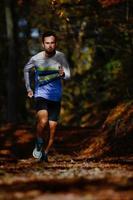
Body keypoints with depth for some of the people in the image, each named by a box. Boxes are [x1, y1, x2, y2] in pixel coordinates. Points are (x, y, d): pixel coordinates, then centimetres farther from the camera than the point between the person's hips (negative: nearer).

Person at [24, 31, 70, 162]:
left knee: (52, 127, 4)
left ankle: (46, 153, 23)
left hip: (56, 97, 2)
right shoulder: (36, 59, -8)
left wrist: (63, 74, -32)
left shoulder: (61, 57, -7)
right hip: (40, 95, -2)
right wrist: (28, 88, 12)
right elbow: (26, 70, 13)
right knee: (43, 121, -25)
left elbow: (68, 75, -8)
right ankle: (39, 145, 1)